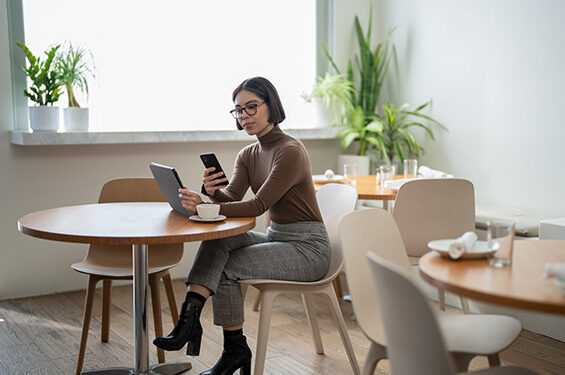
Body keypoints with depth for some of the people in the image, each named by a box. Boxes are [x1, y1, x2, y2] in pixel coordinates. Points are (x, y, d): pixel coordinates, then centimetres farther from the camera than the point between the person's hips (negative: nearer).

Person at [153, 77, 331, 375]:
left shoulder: (291, 151, -18)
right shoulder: (248, 155, 9)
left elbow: (258, 205, -25)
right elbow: (232, 197, -6)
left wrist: (204, 206, -35)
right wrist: (214, 191, -29)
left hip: (308, 247, -7)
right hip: (275, 237, 7)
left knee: (227, 268, -19)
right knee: (217, 240, -19)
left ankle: (235, 350, -2)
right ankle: (189, 318, -24)